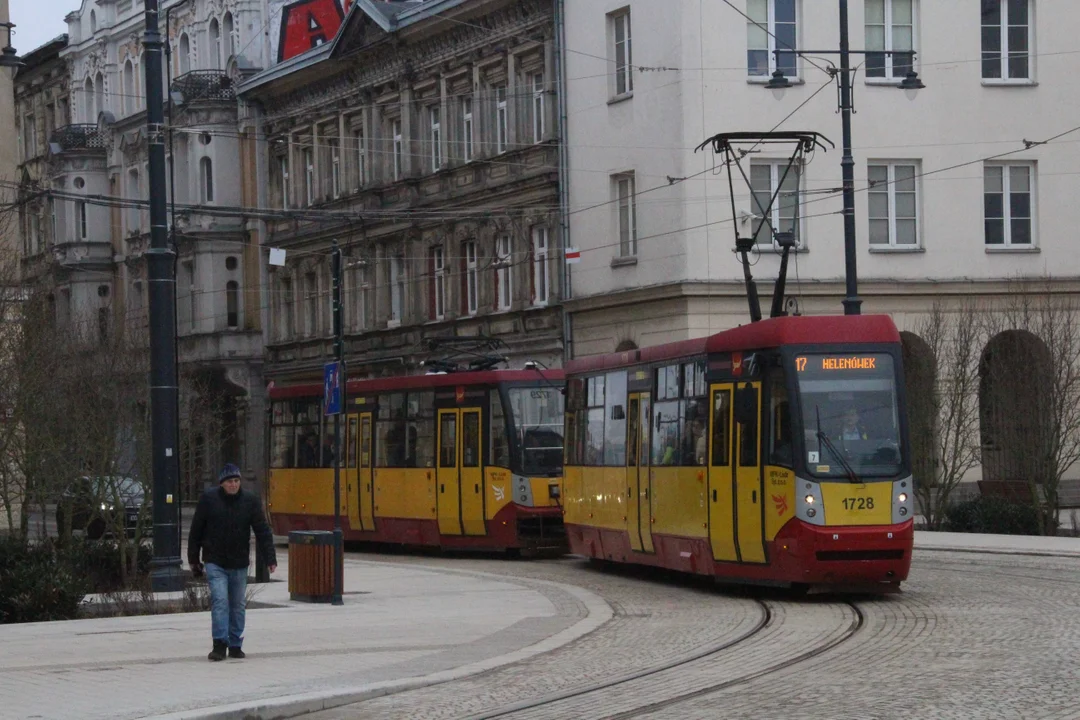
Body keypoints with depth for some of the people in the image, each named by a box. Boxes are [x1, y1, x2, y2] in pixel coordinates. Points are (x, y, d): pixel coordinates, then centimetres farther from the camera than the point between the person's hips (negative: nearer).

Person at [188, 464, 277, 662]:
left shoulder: (250, 501, 0)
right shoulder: (208, 499, -4)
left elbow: (263, 531, -2)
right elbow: (196, 531, 3)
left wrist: (270, 558, -10)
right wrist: (193, 559, 4)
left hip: (239, 563, 2)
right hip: (215, 562, -2)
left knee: (238, 605, 8)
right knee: (219, 600, -14)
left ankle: (235, 645, 17)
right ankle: (220, 644, -15)